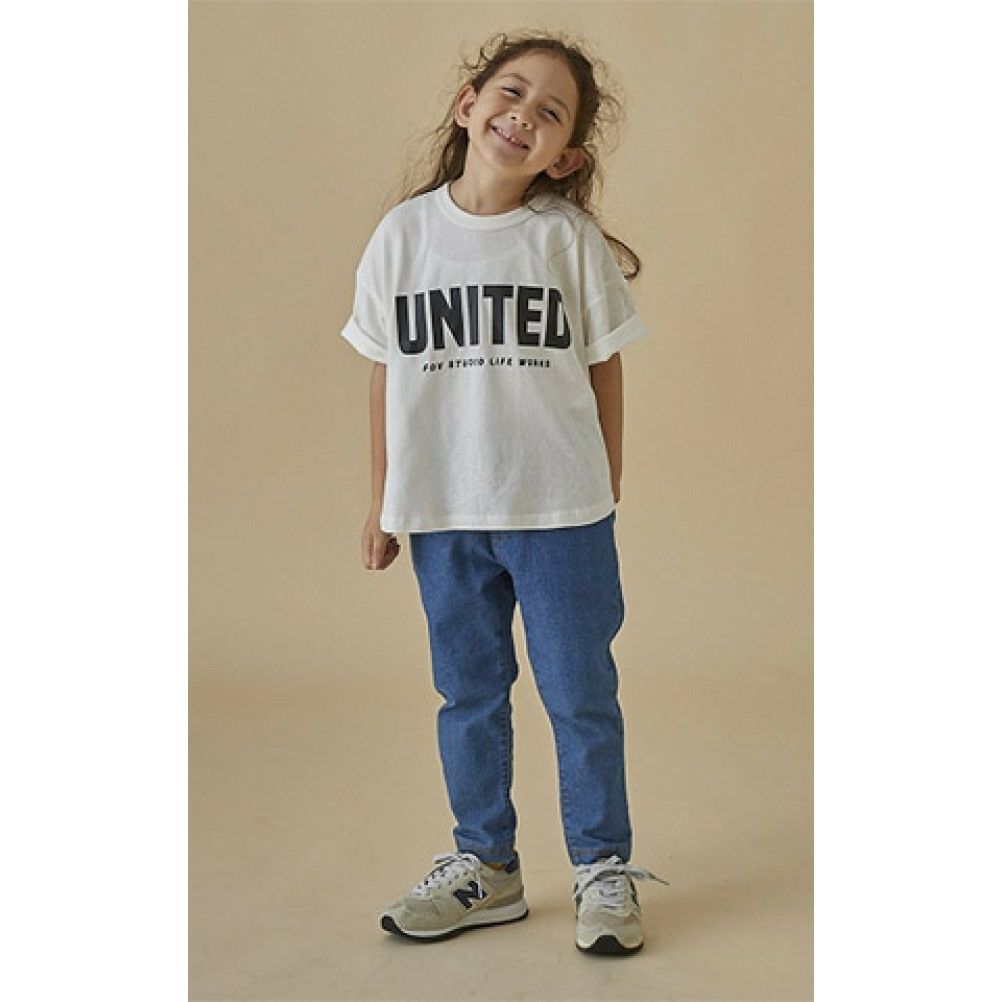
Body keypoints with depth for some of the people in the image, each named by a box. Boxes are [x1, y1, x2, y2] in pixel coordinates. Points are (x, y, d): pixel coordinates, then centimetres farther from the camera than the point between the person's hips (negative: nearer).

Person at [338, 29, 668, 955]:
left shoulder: (570, 239, -4)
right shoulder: (403, 235, 1)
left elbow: (605, 370, 2)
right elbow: (386, 376, 5)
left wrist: (606, 496, 3)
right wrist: (382, 502, 7)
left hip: (559, 508, -2)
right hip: (442, 513, 2)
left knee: (581, 695, 8)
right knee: (467, 695, 15)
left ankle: (604, 871, 24)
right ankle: (483, 868, 31)